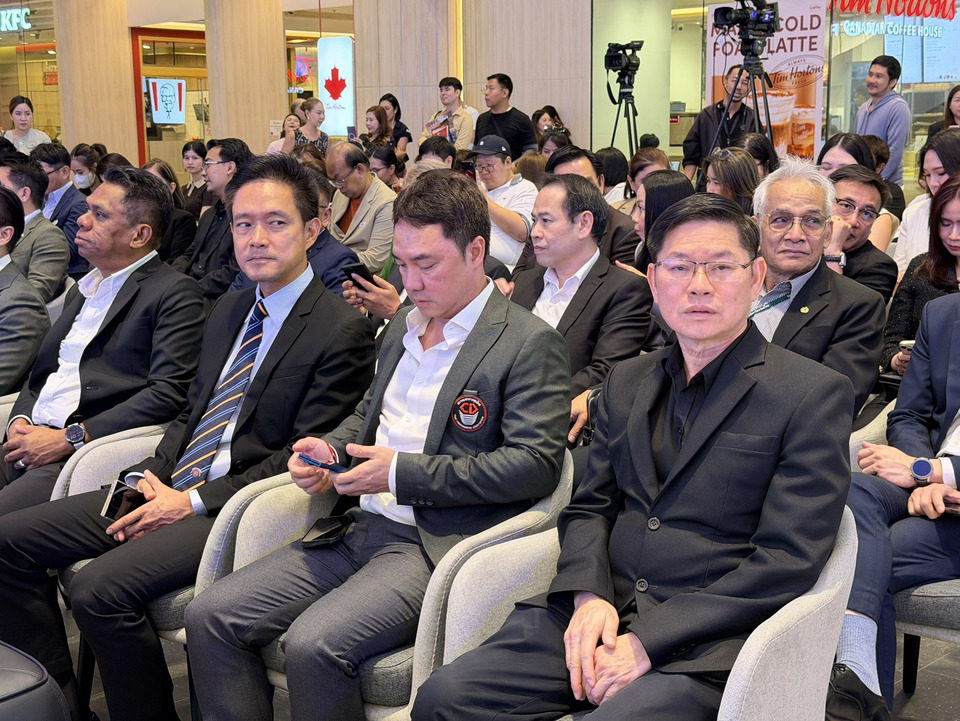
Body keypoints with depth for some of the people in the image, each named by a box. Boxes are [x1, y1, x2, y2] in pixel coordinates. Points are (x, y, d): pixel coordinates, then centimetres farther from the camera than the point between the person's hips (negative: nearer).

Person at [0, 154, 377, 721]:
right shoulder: (229, 311, 16)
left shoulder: (343, 331, -10)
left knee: (101, 587, -27)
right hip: (170, 486, 9)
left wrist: (194, 502, -15)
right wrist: (149, 476, 0)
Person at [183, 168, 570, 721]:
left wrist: (402, 473, -16)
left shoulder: (531, 344, -7)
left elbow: (535, 464, -15)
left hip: (436, 546, -8)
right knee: (210, 617, -6)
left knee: (313, 644, -29)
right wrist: (328, 448, 6)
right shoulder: (403, 327, 19)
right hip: (360, 527, 8)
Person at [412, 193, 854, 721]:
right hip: (599, 613, 5)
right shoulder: (626, 382, 17)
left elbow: (789, 559, -9)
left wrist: (649, 640, -15)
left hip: (703, 645, -4)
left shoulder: (814, 394, -2)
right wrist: (589, 595, -4)